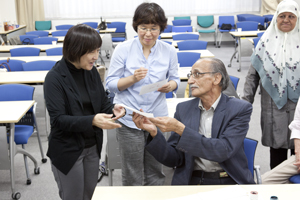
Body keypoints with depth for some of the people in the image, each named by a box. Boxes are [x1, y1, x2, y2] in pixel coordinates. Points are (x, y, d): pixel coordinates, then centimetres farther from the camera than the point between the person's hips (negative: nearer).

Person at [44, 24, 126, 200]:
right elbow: (58, 119, -22)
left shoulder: (91, 71, -1)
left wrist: (113, 109, -19)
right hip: (68, 150, -5)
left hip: (93, 146, 5)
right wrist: (92, 121, -36)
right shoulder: (55, 78, -18)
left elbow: (103, 103, 5)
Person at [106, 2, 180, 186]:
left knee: (155, 174, 13)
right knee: (132, 177, 7)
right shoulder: (123, 49, -6)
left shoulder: (169, 51, 0)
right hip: (129, 120, -2)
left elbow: (175, 79, 11)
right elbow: (111, 84, -3)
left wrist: (170, 86, -14)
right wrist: (133, 78, -22)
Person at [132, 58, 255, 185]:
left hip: (229, 182, -1)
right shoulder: (183, 109, 9)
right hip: (192, 181, 2)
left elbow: (224, 151, -16)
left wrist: (180, 129, -20)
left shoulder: (240, 109, -1)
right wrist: (154, 132, -12)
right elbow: (174, 160, 6)